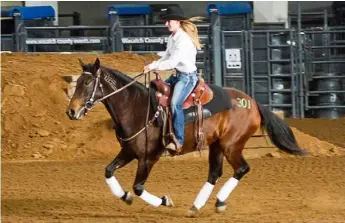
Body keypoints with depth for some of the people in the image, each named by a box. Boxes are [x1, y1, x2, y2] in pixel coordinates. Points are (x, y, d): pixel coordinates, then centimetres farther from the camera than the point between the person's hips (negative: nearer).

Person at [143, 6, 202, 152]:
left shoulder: (184, 39, -20)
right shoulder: (172, 38, 10)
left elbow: (172, 62, -24)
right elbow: (166, 58, 14)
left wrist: (153, 66, -18)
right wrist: (153, 66, -4)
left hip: (188, 77, -11)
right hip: (177, 75, 11)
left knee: (175, 103, -28)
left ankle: (178, 141, -28)